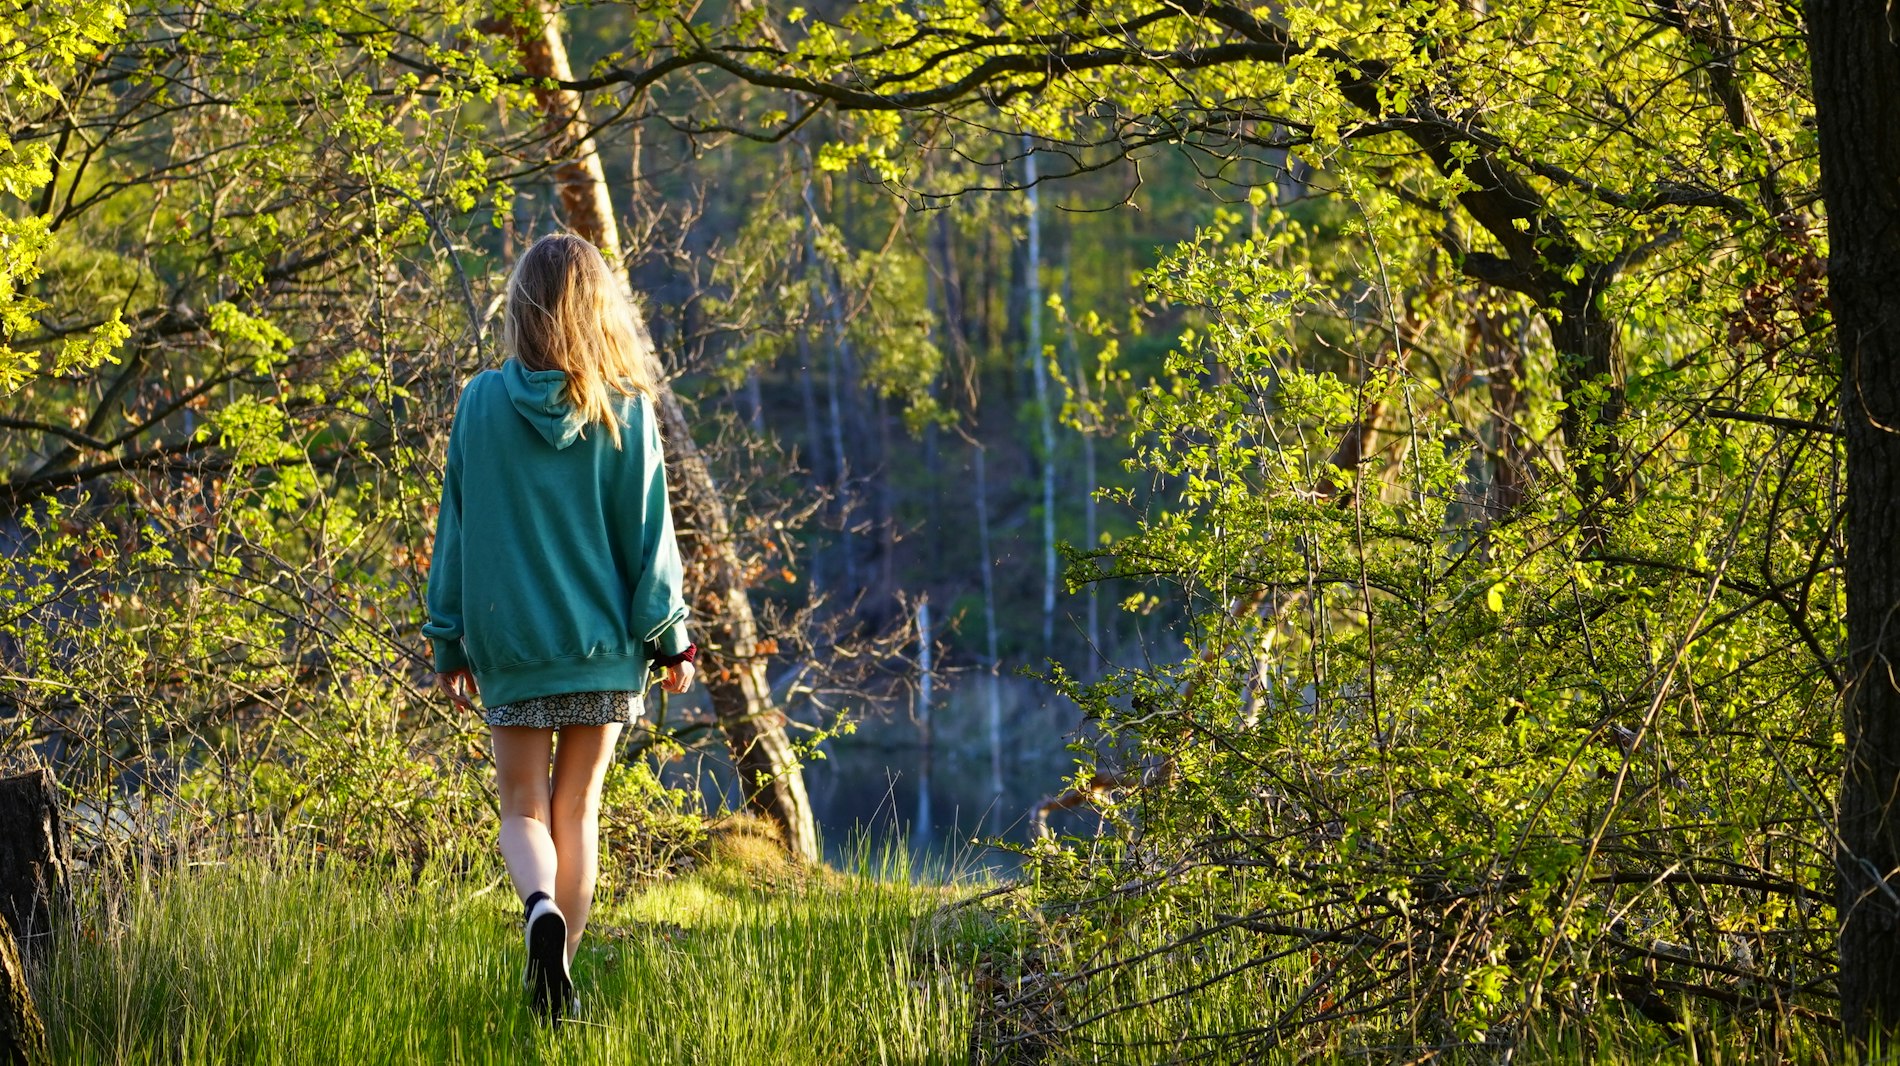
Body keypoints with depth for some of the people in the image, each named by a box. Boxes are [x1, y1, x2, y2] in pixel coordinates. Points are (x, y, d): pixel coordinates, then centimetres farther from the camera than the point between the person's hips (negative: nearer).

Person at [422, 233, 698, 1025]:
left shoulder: (482, 403, -4)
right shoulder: (624, 409, -5)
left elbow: (456, 528, 2)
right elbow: (647, 532, -2)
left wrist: (448, 640, 10)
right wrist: (671, 637, 7)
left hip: (509, 639, 0)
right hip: (602, 638, 0)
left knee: (524, 807, 7)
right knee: (577, 809, 12)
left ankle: (541, 907, -23)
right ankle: (557, 973, 12)